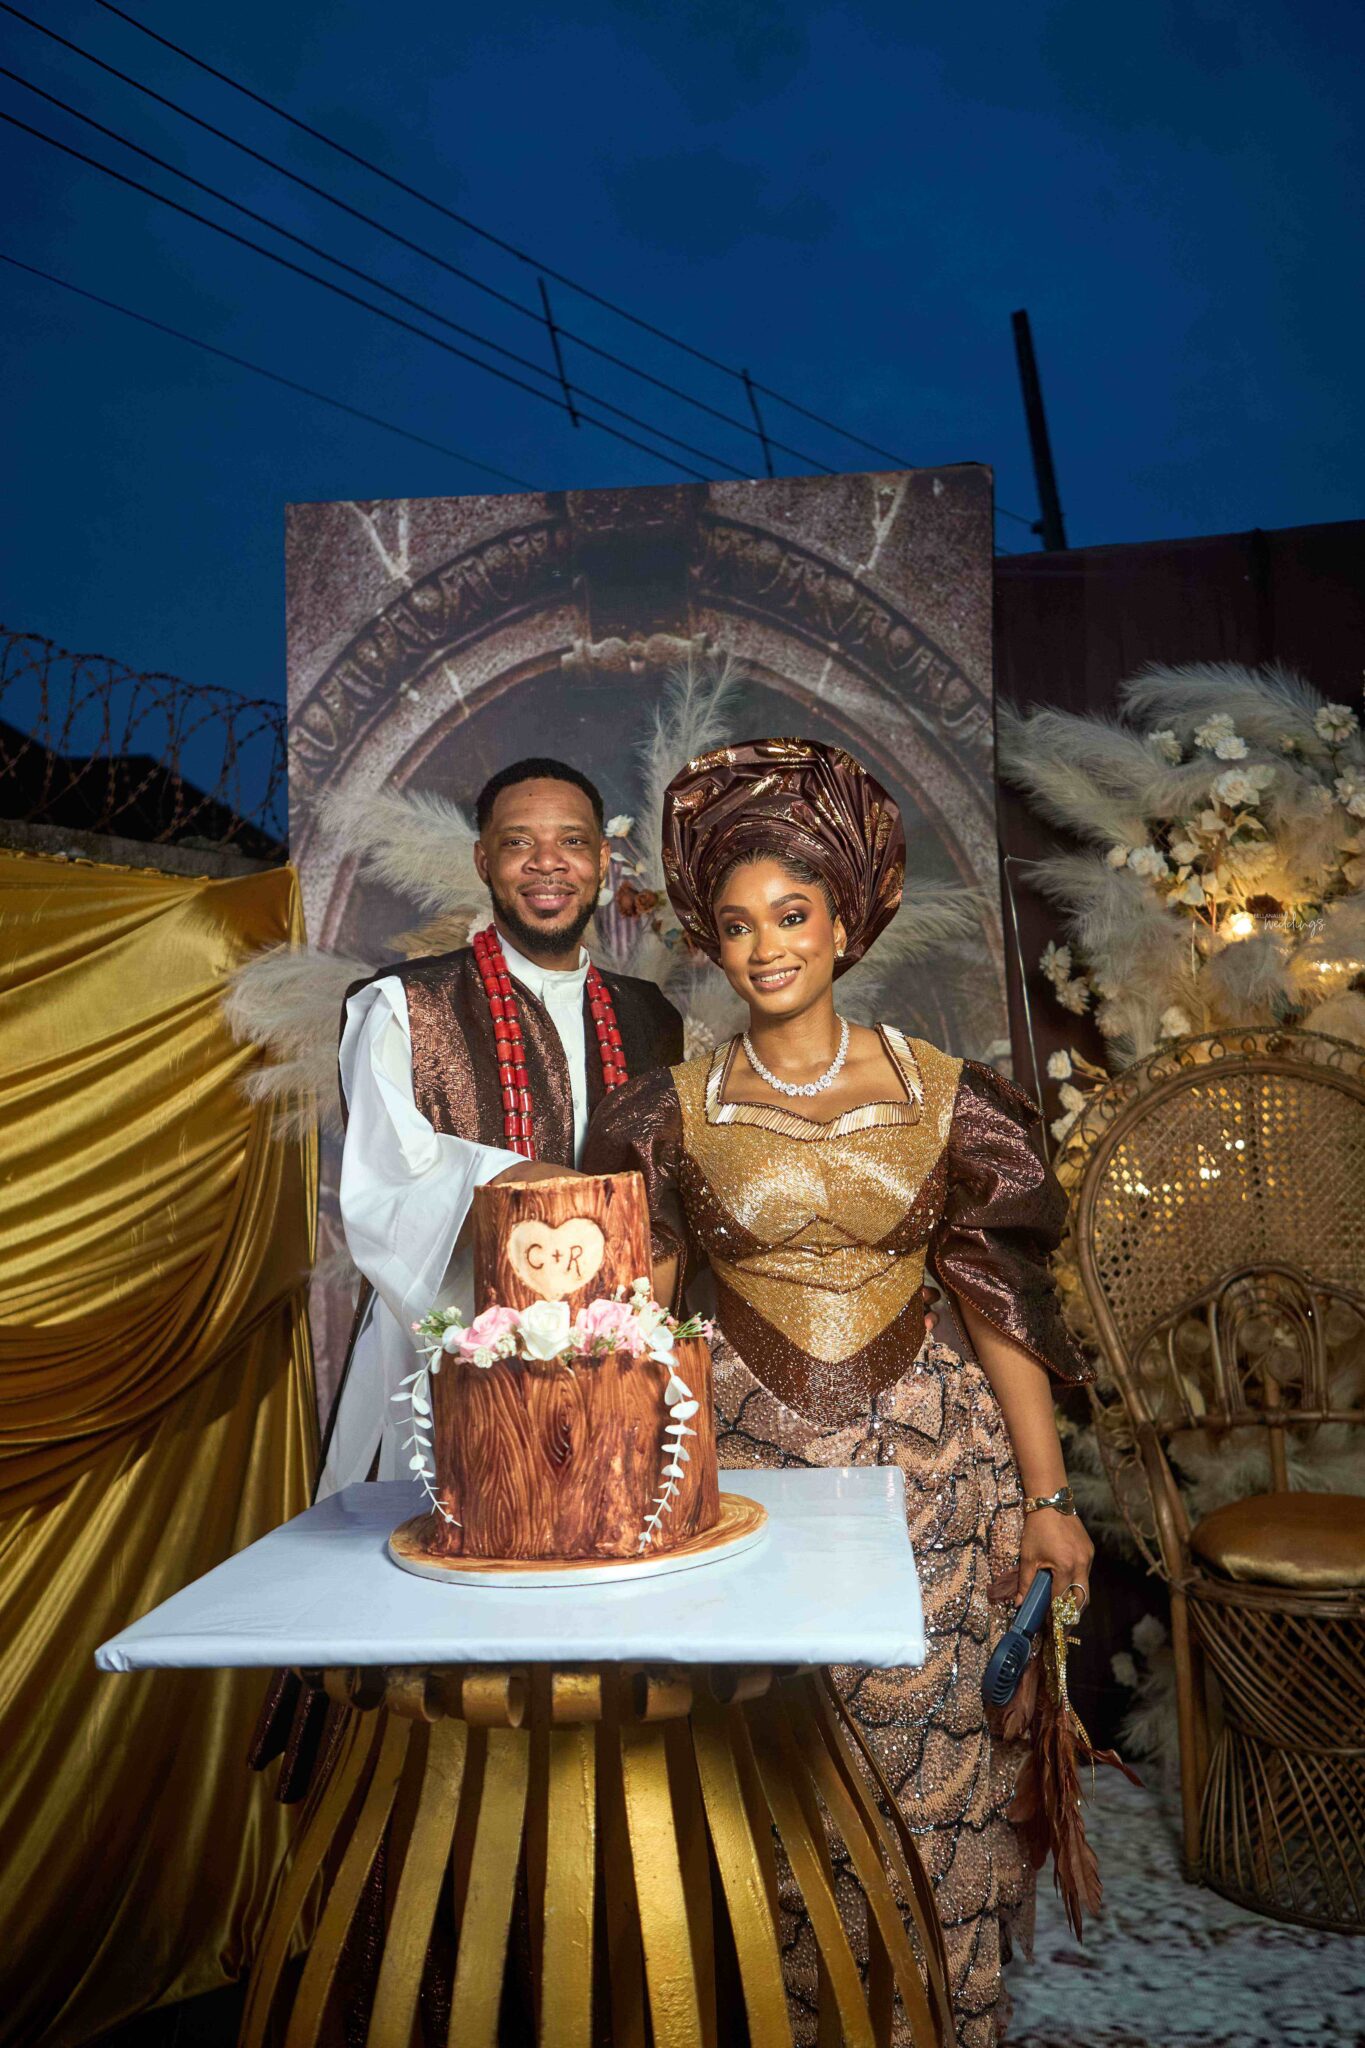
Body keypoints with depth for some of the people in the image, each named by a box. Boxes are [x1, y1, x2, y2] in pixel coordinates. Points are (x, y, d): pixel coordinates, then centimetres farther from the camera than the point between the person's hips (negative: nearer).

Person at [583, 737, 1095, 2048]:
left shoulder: (943, 1096, 0)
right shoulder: (676, 1113, 2)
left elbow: (998, 1306, 3)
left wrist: (1047, 1497, 2)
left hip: (926, 1467, 0)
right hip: (742, 1465, 0)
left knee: (928, 1764, 7)